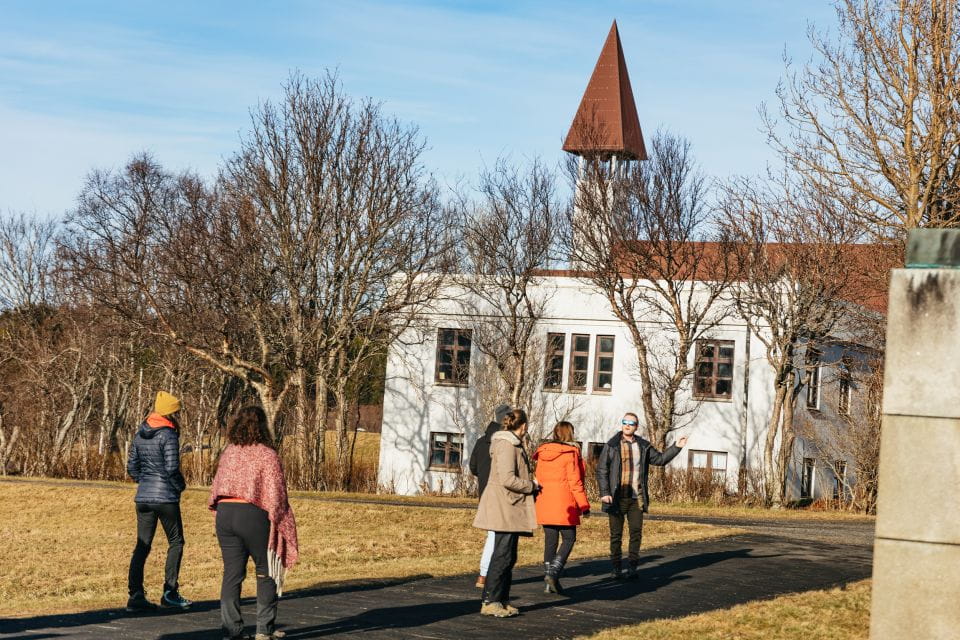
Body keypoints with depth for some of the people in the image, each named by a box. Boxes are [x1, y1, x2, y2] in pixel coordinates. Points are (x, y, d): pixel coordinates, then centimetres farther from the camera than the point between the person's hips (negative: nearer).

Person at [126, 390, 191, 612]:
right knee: (176, 542, 8)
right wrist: (180, 486, -1)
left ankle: (135, 594, 2)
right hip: (166, 497, -6)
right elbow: (172, 467, -18)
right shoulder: (168, 435, -12)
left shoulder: (140, 435, 9)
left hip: (143, 497, 6)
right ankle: (170, 591, 5)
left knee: (142, 545, 7)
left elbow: (131, 466, 12)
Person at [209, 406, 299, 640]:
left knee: (232, 573, 8)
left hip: (225, 513, 5)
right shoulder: (267, 455, -9)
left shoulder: (228, 453, 8)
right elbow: (275, 495, -10)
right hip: (253, 516, -5)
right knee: (266, 573, 10)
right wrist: (278, 524, -1)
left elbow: (216, 487, 12)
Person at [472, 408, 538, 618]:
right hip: (504, 508, -11)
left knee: (509, 556, 12)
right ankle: (490, 602, -7)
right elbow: (508, 479, -23)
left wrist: (528, 480, 11)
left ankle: (502, 601, 16)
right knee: (502, 555, -9)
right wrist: (531, 485, -11)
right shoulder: (507, 445, -16)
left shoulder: (513, 444, 17)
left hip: (511, 509, 11)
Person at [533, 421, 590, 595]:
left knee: (550, 541, 10)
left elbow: (539, 478, 11)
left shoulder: (542, 452, 9)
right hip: (564, 504, -6)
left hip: (544, 503, 6)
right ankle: (553, 573, -12)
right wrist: (584, 504, -4)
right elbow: (575, 481, -10)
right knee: (569, 539, 5)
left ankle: (549, 583, 10)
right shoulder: (570, 453, -8)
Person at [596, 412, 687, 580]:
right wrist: (605, 493, -11)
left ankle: (633, 568, 10)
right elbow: (602, 470, -3)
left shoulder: (643, 446, 9)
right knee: (616, 534, 1)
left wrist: (676, 447, 8)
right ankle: (617, 568, 8)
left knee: (636, 533, 2)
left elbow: (660, 459, 19)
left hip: (636, 498, 3)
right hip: (617, 498, -3)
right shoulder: (611, 445, -2)